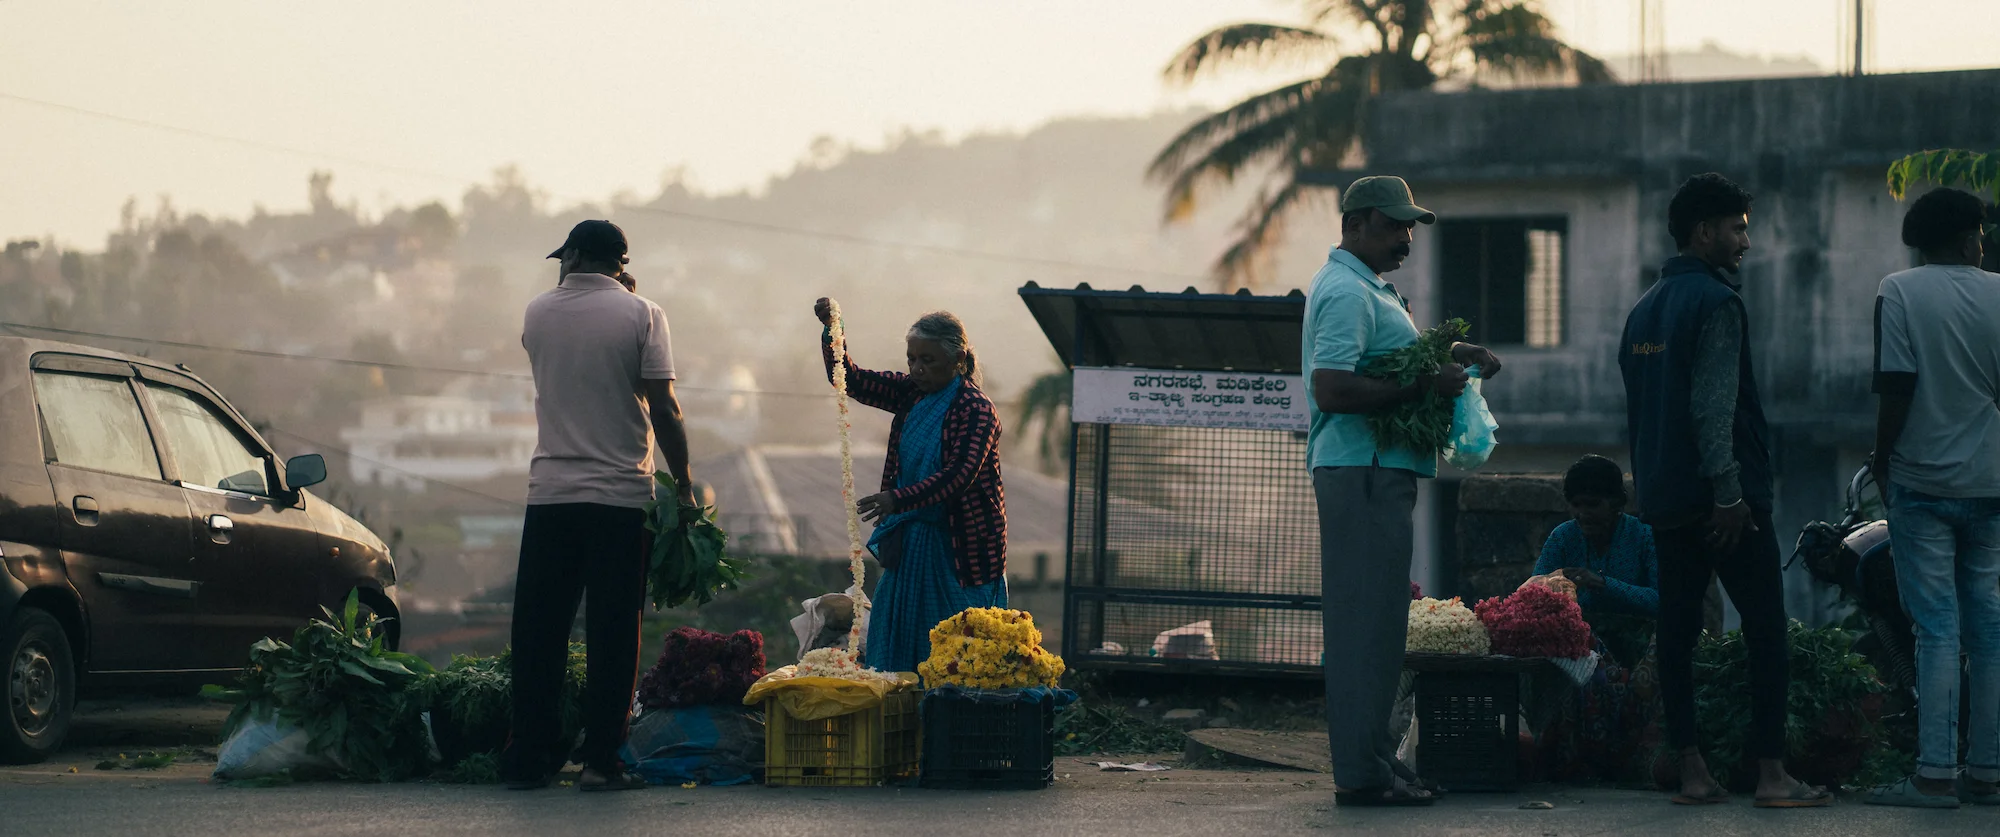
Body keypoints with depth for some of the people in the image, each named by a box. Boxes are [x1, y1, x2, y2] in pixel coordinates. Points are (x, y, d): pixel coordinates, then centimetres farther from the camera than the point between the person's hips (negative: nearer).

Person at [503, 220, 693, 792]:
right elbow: (663, 410, -8)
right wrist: (684, 486, -1)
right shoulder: (640, 315, -3)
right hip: (622, 494, -2)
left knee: (539, 631, 6)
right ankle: (601, 760, -1)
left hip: (549, 492, 2)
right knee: (612, 632, 2)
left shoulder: (538, 313, 6)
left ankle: (528, 759, 6)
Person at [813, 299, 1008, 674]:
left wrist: (898, 499, -38)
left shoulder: (976, 410, -14)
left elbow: (959, 474, -26)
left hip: (961, 548, -7)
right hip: (911, 544, 7)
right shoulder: (912, 394, 6)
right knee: (896, 641, 7)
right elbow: (851, 381, 9)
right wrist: (832, 332, -8)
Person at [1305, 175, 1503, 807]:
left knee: (1374, 621, 13)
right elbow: (1332, 389, -25)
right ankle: (1361, 772, -8)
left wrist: (1449, 355, 17)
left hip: (1378, 475, 11)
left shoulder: (1367, 288, 20)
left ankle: (1371, 759, 19)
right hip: (1362, 472, -11)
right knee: (1368, 620, -9)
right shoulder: (1346, 291, -14)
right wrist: (1424, 386, -20)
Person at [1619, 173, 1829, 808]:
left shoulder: (1645, 308, 16)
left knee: (1678, 630, 6)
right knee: (1766, 631, -3)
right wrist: (1729, 492, -19)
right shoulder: (1715, 302, -11)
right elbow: (1713, 406, -19)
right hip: (1721, 499, -8)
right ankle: (1772, 775, -7)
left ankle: (1692, 773, 5)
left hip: (1663, 499, 8)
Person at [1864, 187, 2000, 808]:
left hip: (1923, 481, -3)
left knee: (1937, 628, -4)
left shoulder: (1901, 292, -6)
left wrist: (1882, 461, 0)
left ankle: (1936, 775, -9)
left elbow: (1897, 390, -12)